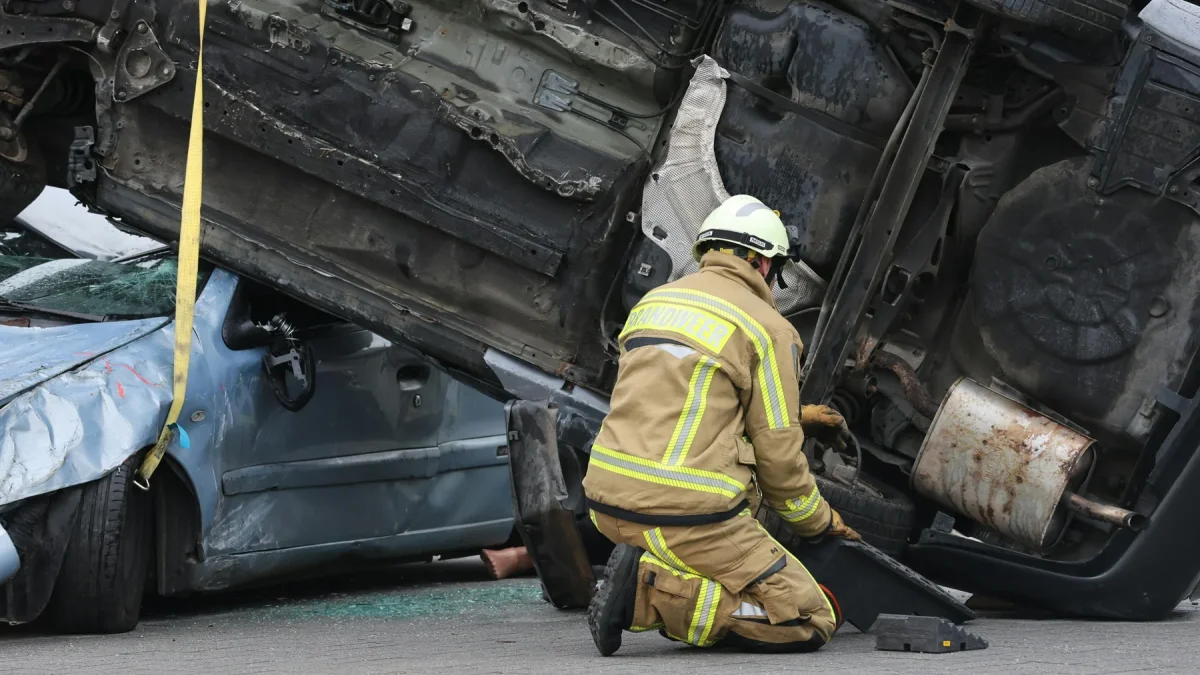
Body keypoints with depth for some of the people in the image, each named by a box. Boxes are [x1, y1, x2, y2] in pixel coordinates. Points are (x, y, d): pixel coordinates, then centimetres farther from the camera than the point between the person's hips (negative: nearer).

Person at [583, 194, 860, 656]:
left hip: (607, 499, 8)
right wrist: (823, 523, 17)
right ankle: (651, 594, -13)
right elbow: (777, 457, -2)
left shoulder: (652, 302, 17)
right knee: (812, 622, 1)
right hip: (684, 514, -8)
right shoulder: (768, 328, -2)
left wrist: (796, 415, 35)